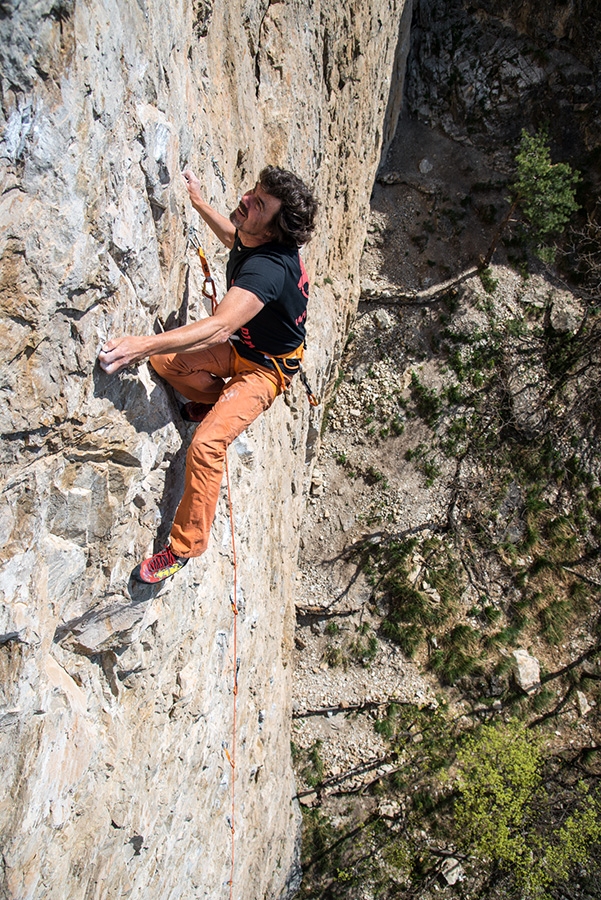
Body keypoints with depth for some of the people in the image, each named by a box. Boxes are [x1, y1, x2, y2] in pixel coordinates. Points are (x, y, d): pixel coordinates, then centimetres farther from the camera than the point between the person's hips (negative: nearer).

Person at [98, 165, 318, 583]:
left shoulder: (267, 268, -37)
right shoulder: (254, 239, -9)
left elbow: (221, 326, -50)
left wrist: (146, 343, -58)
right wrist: (200, 203, 18)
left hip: (266, 368, -9)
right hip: (240, 347, 9)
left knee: (206, 444, -24)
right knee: (163, 360, -6)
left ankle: (186, 545, -9)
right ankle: (220, 401, 22)